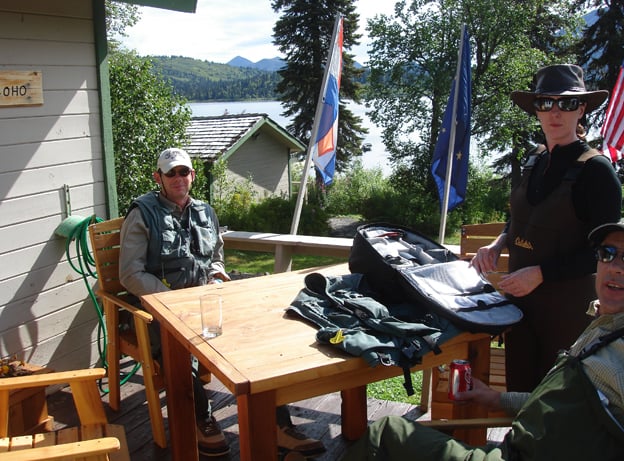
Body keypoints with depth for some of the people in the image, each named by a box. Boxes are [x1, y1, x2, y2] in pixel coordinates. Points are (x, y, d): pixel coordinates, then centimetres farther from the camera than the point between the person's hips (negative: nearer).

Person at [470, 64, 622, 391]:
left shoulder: (596, 169, -12)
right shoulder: (533, 164, 7)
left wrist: (540, 274, -20)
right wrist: (498, 244, 2)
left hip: (567, 304, -6)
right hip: (520, 295, 6)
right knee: (518, 391, 15)